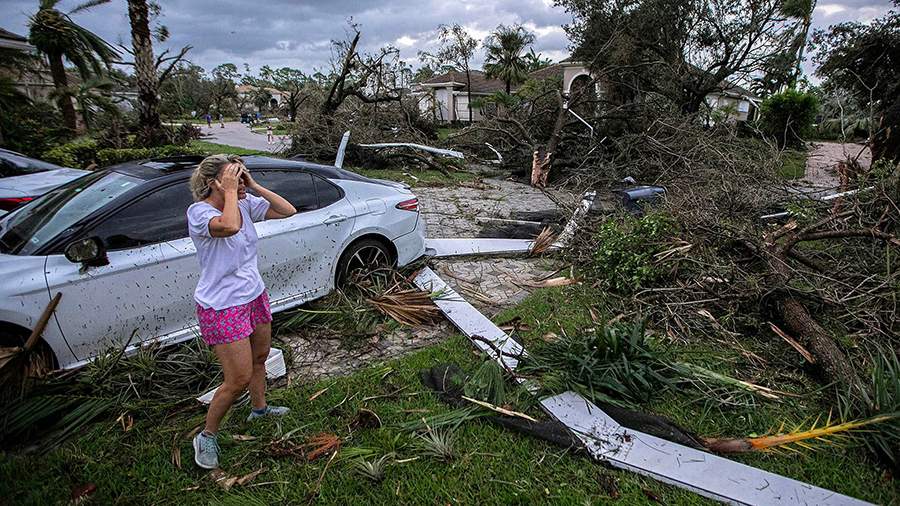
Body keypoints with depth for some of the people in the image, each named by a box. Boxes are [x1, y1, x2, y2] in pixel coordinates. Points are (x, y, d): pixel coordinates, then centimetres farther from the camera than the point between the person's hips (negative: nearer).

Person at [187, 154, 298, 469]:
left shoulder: (246, 204, -1)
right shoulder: (198, 211, -20)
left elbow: (288, 211, -3)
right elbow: (229, 226, -42)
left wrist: (254, 186, -8)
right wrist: (230, 192, -26)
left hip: (255, 296, 8)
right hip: (222, 307, -7)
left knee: (259, 358, 24)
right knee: (239, 379, -3)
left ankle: (259, 408, 50)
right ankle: (207, 437, 21)